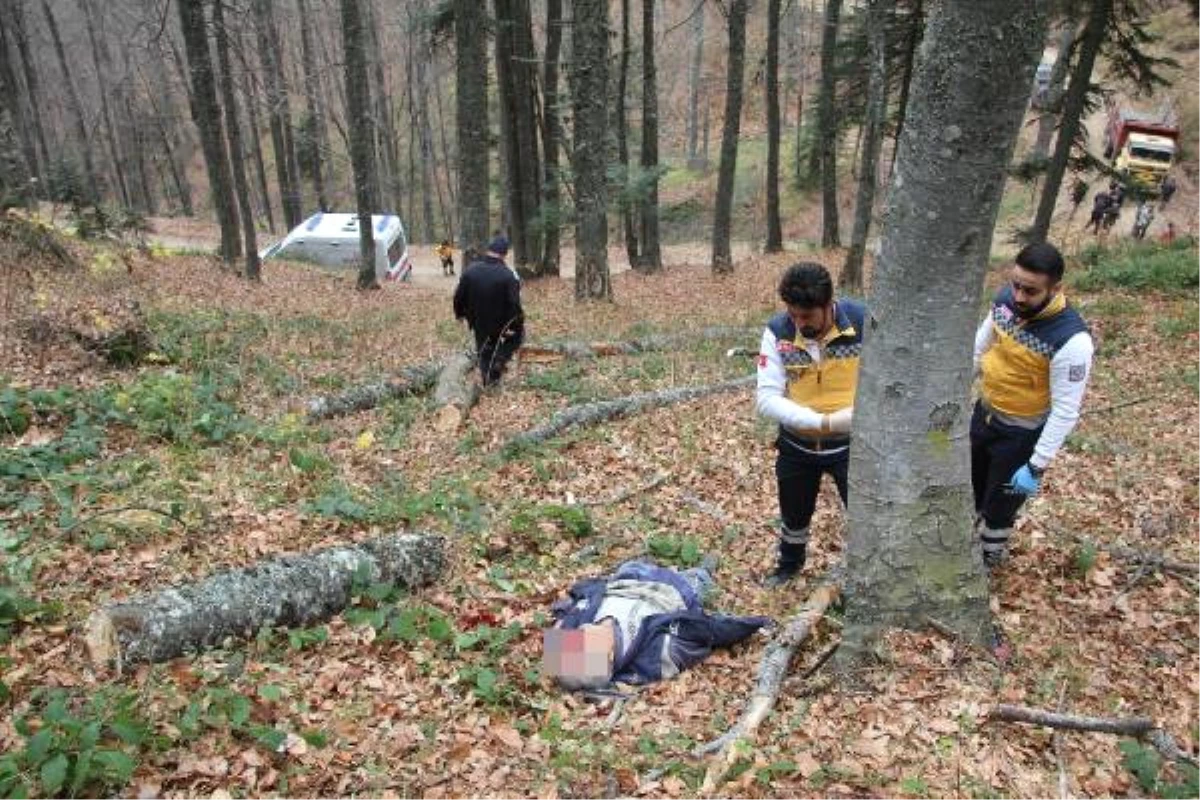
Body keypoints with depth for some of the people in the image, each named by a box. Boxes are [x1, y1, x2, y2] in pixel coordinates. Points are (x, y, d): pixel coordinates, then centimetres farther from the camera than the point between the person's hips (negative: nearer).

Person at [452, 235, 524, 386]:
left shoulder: (470, 270, -8)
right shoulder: (508, 275, -23)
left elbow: (459, 296, 2)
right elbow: (514, 305, -22)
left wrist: (460, 314, 19)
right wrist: (519, 325, -8)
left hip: (479, 323, 4)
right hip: (501, 323, -4)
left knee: (484, 352, 22)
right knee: (517, 334, 24)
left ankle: (488, 381, 29)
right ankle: (500, 359, 4)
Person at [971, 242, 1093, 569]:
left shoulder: (1071, 340, -32)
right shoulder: (1006, 298, -14)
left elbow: (1066, 411, -26)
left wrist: (1037, 466, -24)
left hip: (1023, 433, -6)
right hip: (984, 413, 6)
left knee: (1000, 502, 13)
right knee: (968, 485, 25)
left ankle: (988, 559, 41)